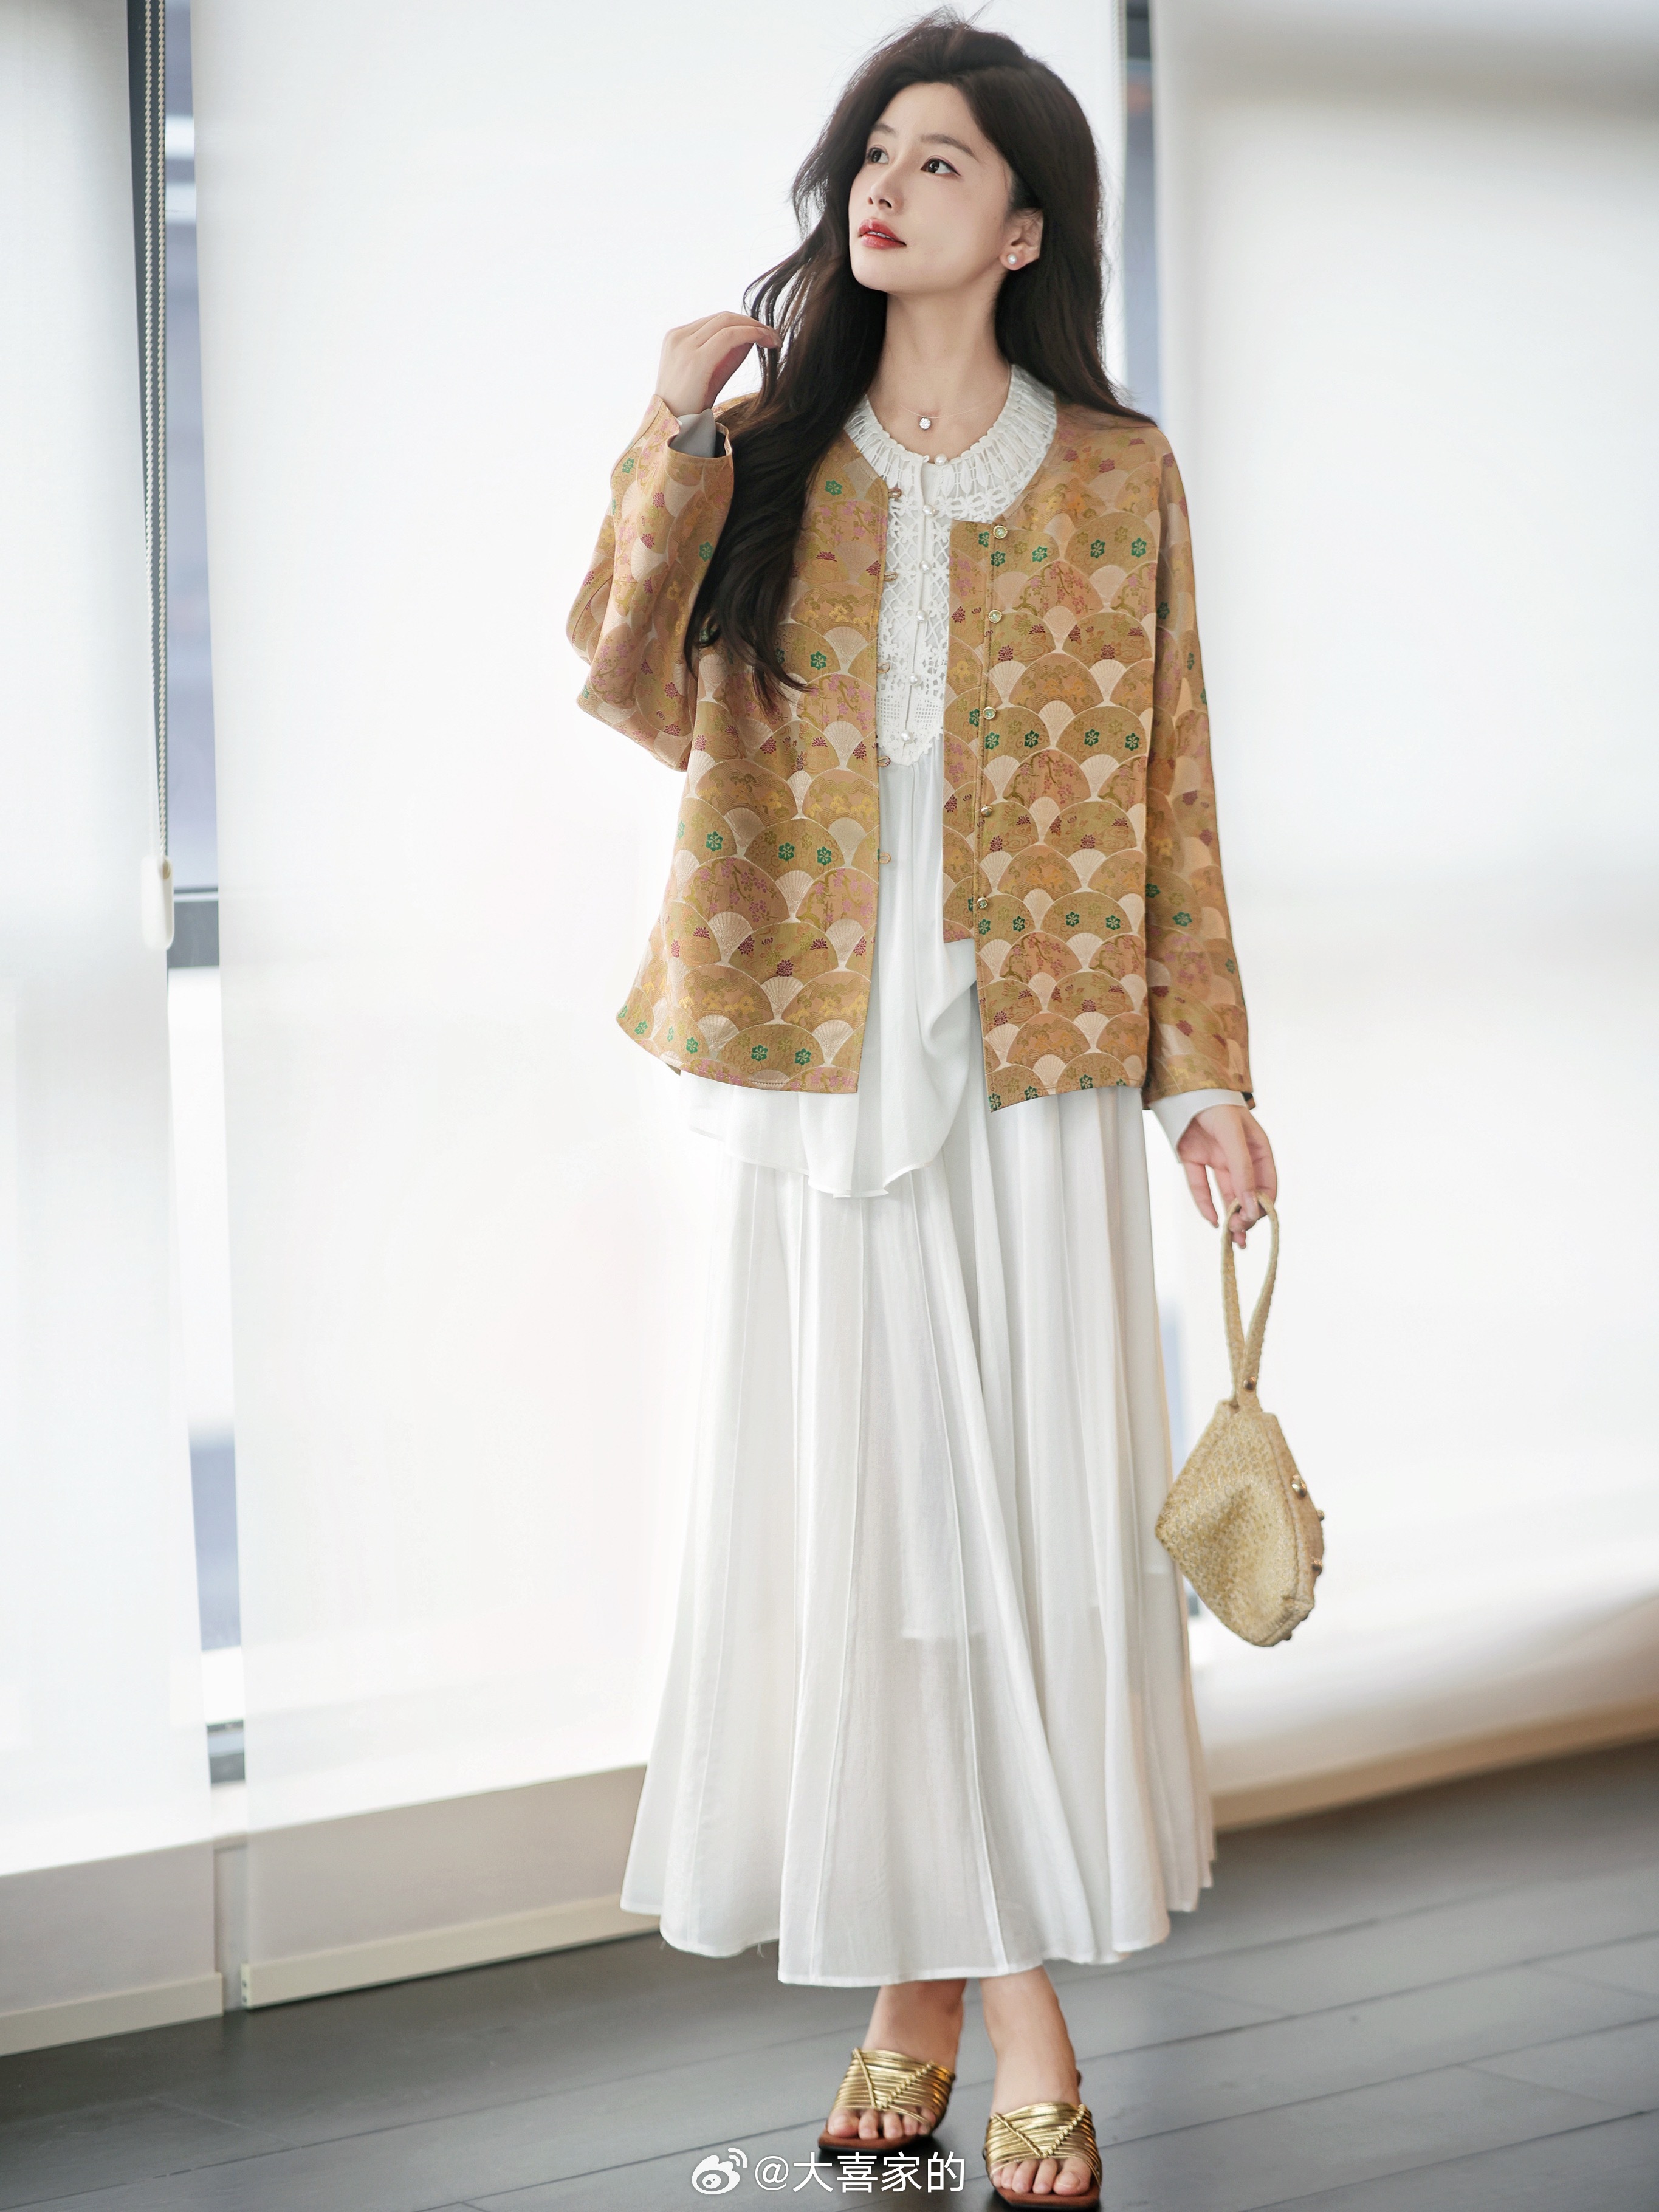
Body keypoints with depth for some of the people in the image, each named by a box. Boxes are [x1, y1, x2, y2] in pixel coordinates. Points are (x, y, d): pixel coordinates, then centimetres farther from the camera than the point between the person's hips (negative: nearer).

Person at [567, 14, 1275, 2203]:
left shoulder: (1116, 475, 4)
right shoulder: (773, 454, 7)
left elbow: (1164, 787, 5)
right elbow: (636, 692, -8)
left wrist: (1208, 1070, 3)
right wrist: (676, 438, -13)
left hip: (1038, 1072, -1)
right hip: (820, 1068, 1)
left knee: (1042, 1514, 0)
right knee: (844, 1513, 5)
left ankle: (1031, 1997, 9)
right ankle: (910, 1988, 17)